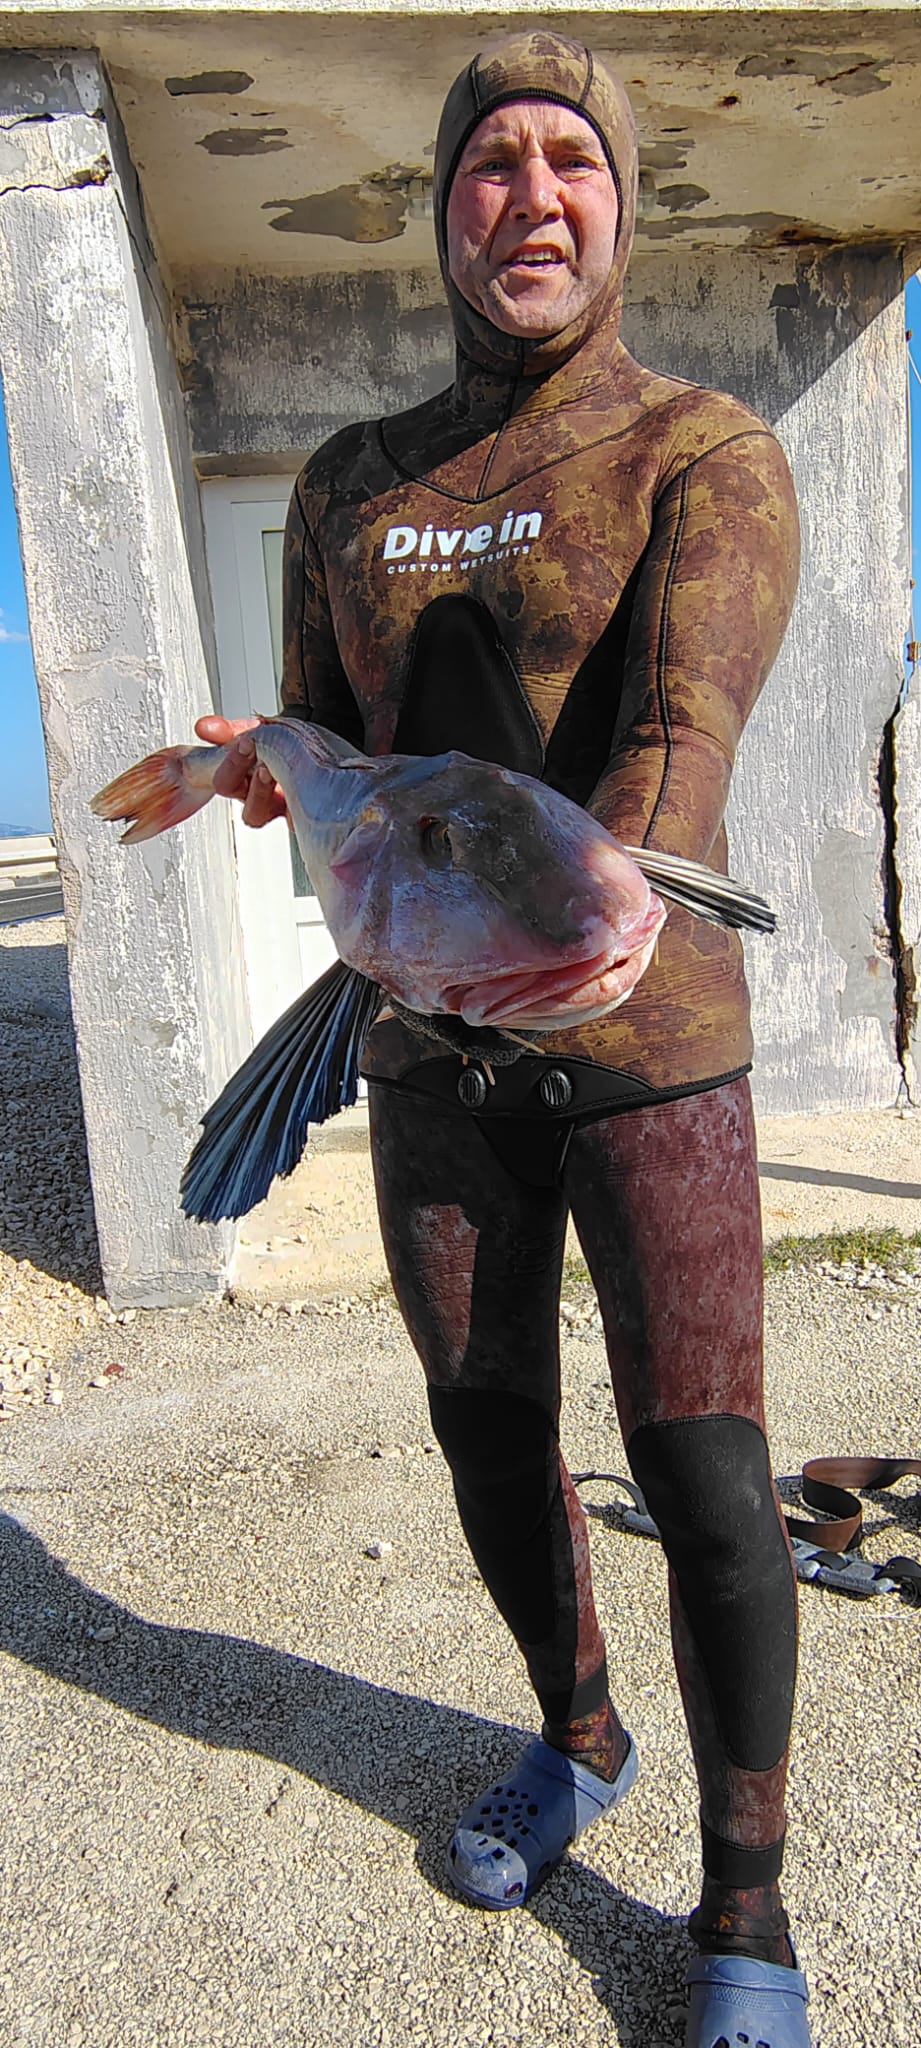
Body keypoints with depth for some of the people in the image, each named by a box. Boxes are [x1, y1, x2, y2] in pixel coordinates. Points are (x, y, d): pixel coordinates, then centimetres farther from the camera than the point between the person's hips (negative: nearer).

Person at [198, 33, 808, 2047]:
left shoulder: (707, 455, -5)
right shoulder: (347, 487, 10)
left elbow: (680, 731, -22)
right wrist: (275, 765, -12)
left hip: (648, 1041, -4)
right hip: (431, 1051, 5)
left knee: (701, 1473, 0)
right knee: (488, 1428, 16)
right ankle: (574, 1738, 44)